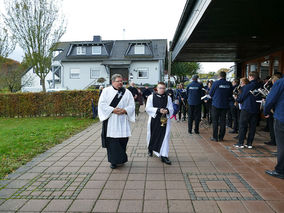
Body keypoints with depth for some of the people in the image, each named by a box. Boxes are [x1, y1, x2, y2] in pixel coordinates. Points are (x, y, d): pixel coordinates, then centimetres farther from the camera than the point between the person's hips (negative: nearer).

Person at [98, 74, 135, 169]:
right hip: (110, 121, -1)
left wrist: (124, 110, -15)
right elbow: (102, 103, -3)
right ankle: (114, 161, 10)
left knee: (122, 140, 5)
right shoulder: (106, 91, 5)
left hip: (122, 121, 2)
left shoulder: (127, 92, 9)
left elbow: (132, 105, 5)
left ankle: (121, 158, 25)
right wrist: (113, 110, -15)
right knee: (112, 141, -1)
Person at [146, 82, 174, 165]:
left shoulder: (168, 98, 7)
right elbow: (148, 108, -7)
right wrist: (158, 110, -19)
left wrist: (167, 110, -19)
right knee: (152, 135, 12)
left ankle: (164, 156, -1)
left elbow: (171, 109, 4)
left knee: (165, 137, -5)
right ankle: (150, 149, 41)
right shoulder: (151, 97, 1)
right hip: (154, 120, 0)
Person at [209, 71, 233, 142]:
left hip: (216, 104, -3)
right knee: (223, 121, 10)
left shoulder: (216, 83, -10)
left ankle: (215, 137, 6)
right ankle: (221, 137, 15)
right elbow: (230, 94, 10)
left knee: (215, 121, 4)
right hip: (225, 105, 3)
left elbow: (210, 94, -2)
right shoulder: (229, 84, -1)